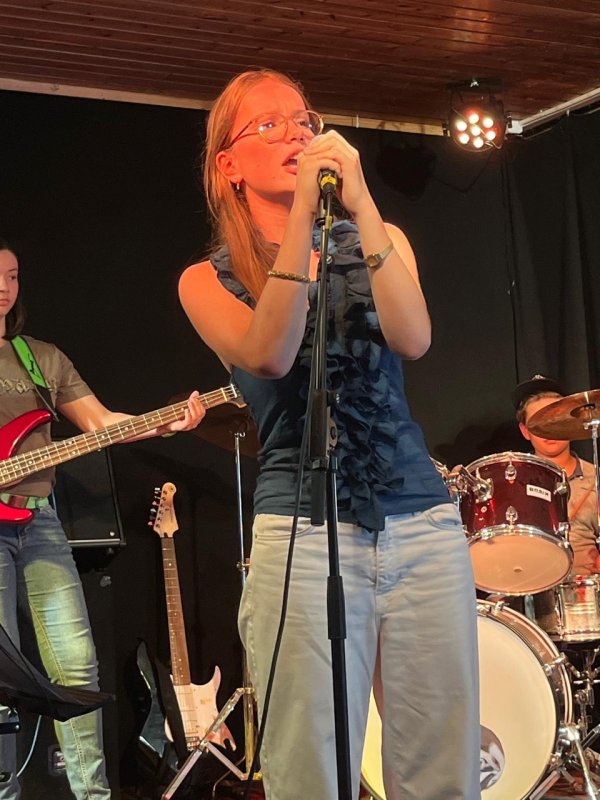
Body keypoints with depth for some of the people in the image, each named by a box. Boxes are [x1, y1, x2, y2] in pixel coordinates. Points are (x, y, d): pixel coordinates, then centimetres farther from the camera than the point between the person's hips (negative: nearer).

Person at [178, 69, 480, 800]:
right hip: (303, 537, -2)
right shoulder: (207, 279, 7)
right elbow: (270, 355, -15)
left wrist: (359, 201, -13)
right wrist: (302, 207, -17)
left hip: (425, 526, 3)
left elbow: (412, 340, -7)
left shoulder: (377, 240, 14)